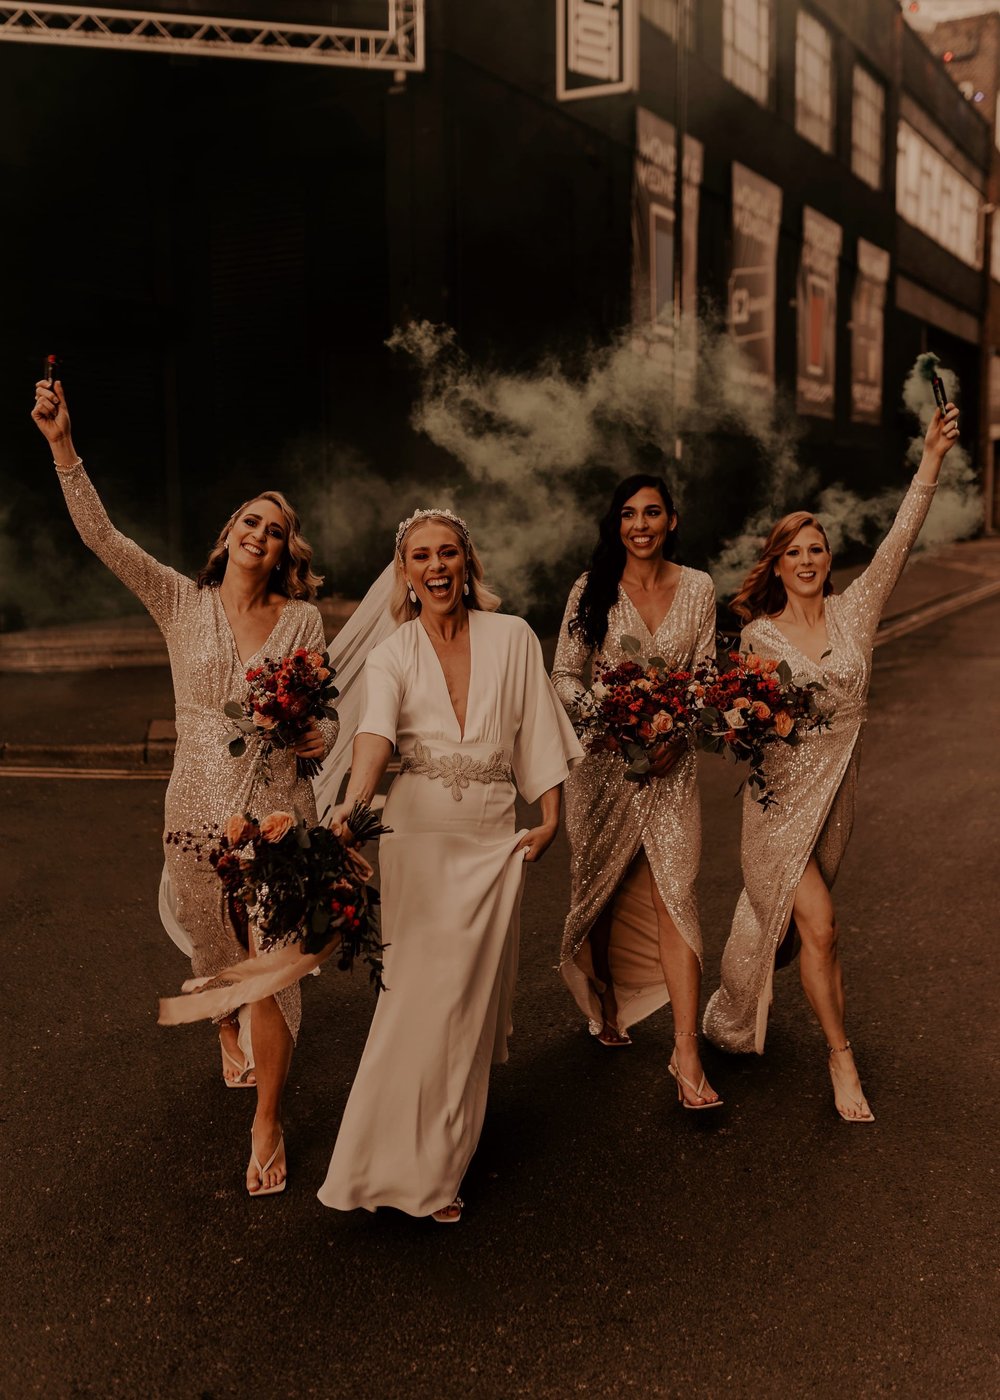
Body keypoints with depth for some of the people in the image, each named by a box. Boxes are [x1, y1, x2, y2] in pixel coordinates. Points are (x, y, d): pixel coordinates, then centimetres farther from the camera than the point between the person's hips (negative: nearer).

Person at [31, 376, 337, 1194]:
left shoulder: (303, 620, 0)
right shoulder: (181, 602, 0)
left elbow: (323, 715, 5)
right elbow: (101, 536, -10)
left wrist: (321, 736, -18)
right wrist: (61, 442, -17)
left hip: (278, 808, -1)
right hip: (200, 807, 1)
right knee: (212, 946, 20)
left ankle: (268, 1123, 15)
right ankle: (228, 1032, 55)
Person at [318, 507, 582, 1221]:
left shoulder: (513, 638, 3)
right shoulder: (391, 654, -1)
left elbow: (536, 733, 7)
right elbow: (375, 731, -20)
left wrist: (551, 818, 3)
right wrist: (353, 802, -38)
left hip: (492, 839, 1)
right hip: (417, 836, -1)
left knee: (473, 997, 5)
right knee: (421, 995, -3)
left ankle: (445, 1156, 22)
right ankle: (412, 1167, 12)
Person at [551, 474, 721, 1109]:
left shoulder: (698, 588, 2)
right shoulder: (593, 589, -2)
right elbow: (565, 675, -1)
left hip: (671, 762, 0)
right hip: (604, 759, 0)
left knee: (674, 895, -8)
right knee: (603, 890, 13)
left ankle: (687, 1052, -6)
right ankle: (606, 1001, 39)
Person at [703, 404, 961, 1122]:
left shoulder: (854, 611, 0)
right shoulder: (758, 636, -4)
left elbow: (899, 542, -10)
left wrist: (932, 459, -17)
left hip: (837, 793, 3)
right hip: (782, 796, -3)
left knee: (784, 917, 18)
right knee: (820, 926, -10)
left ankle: (741, 1006, 45)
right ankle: (842, 1058, 4)